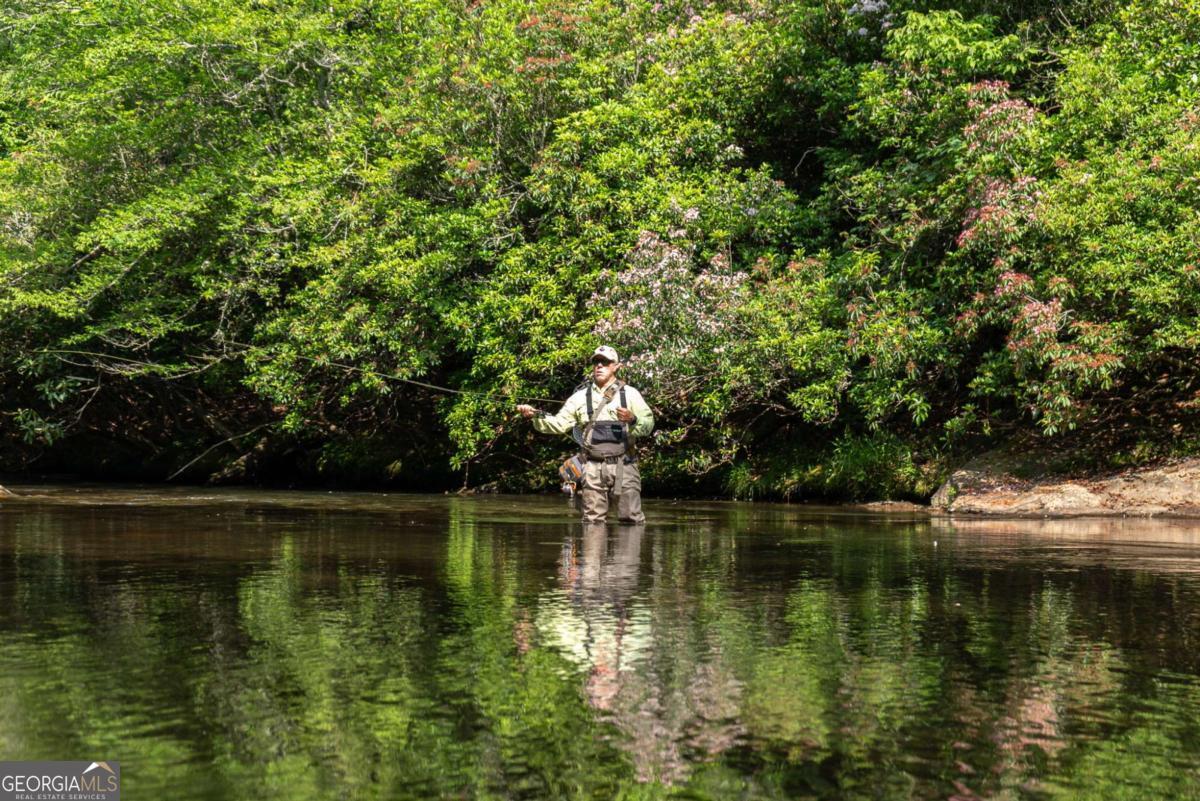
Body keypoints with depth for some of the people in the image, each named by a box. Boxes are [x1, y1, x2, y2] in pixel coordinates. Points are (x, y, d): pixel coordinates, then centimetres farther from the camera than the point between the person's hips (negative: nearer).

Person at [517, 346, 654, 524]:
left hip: (623, 465, -2)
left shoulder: (630, 393, 6)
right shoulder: (581, 396, 12)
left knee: (632, 519, -5)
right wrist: (535, 415, -8)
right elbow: (559, 423, 7)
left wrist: (632, 420, -22)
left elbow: (648, 424, -1)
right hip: (594, 467, 2)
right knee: (592, 521, 4)